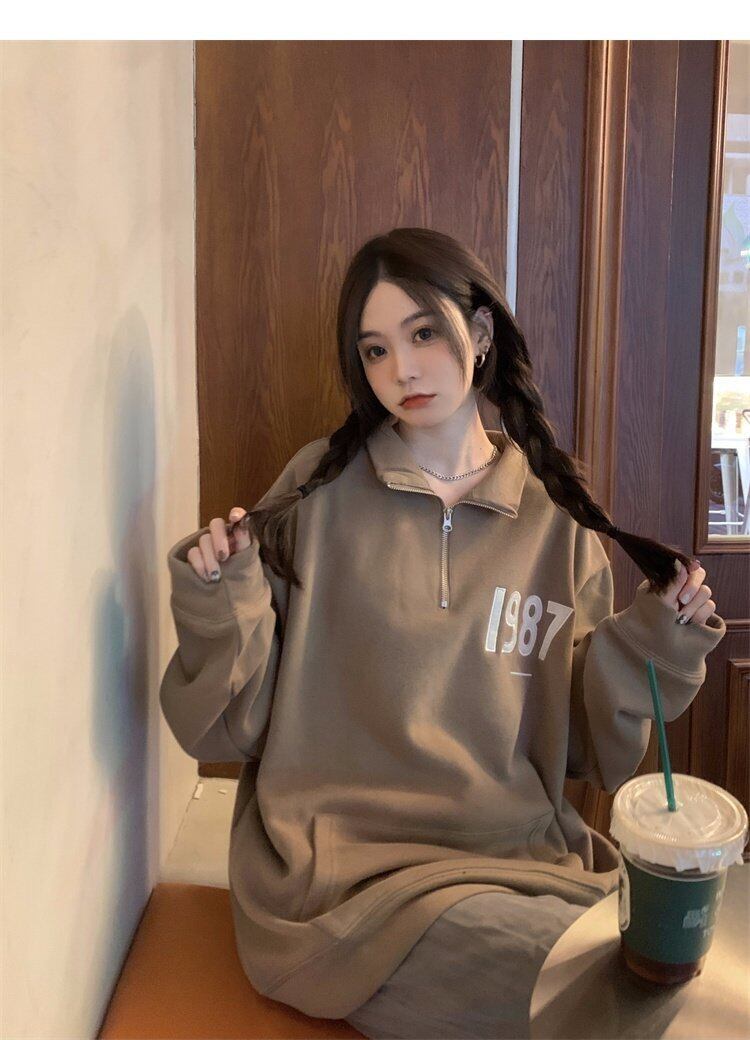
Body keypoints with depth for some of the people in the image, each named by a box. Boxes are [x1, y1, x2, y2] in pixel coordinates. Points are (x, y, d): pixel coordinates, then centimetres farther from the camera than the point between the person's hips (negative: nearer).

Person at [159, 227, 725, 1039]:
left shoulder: (556, 515, 4)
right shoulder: (321, 492, -2)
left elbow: (583, 745, 10)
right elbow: (236, 724, -1)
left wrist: (647, 649, -6)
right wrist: (222, 606, -17)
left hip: (520, 853, 3)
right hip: (340, 859, -3)